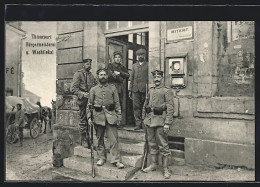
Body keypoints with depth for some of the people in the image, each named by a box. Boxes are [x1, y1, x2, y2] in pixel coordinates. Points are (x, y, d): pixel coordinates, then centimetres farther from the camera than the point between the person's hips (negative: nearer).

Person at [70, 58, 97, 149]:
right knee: (83, 121, 1)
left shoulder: (91, 75, 16)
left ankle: (89, 139, 22)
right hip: (83, 101, -6)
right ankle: (83, 140, 12)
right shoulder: (78, 74, -4)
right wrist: (83, 94, -17)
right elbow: (73, 88, -10)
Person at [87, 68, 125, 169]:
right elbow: (89, 104, 10)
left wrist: (119, 116, 1)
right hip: (98, 116, 1)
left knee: (114, 139, -3)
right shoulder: (93, 89, 9)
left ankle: (115, 160, 5)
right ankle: (101, 158, 25)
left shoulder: (113, 88, 8)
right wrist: (89, 117, 1)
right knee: (99, 139, 10)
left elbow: (117, 103, 8)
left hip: (110, 115, -1)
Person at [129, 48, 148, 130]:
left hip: (144, 89, -4)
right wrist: (130, 90, 12)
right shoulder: (134, 66, 18)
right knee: (136, 107, 1)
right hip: (135, 90, 4)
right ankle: (138, 123, 6)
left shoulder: (148, 65, 3)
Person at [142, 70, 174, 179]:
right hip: (150, 120, 6)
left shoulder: (167, 91, -4)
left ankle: (165, 168, 10)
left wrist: (167, 123, -15)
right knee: (152, 144, 14)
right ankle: (154, 164, 27)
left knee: (163, 145, 0)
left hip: (160, 120, -6)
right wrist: (146, 118, 14)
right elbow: (145, 105, 21)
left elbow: (170, 108, -9)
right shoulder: (150, 91, 13)